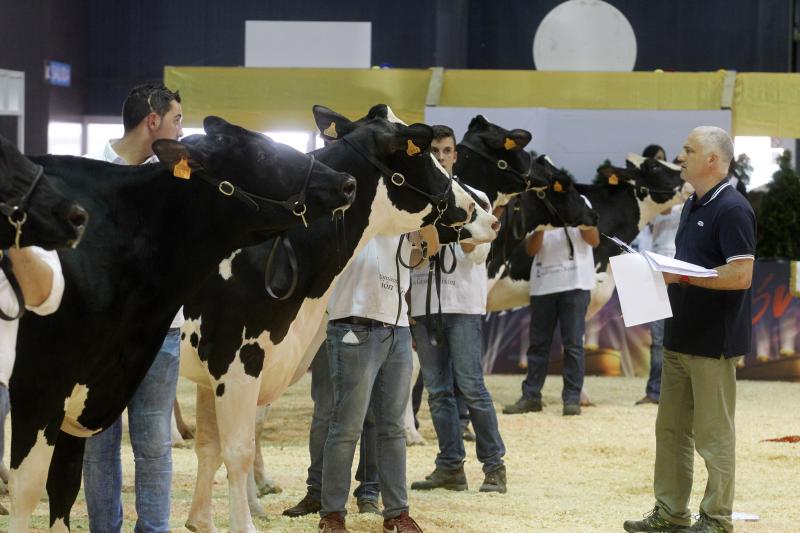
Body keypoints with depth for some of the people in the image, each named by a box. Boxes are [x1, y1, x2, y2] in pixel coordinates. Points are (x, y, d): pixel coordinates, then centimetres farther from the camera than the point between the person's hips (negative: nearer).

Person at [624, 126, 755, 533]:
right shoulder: (692, 206, 15)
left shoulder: (732, 210, -15)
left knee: (713, 434, -2)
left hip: (714, 341, -9)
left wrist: (681, 275, -22)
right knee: (671, 430, 13)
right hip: (681, 335, 9)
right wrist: (662, 269, 4)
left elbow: (740, 274, -22)